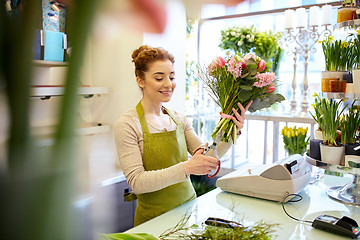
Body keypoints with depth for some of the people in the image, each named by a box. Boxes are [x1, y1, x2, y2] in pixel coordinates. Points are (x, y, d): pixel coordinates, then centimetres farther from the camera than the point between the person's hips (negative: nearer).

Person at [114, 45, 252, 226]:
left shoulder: (179, 119, 5)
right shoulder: (128, 124, -12)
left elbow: (207, 157, -1)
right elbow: (136, 182, -19)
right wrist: (186, 168, -29)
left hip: (189, 208, 5)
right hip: (155, 218, -4)